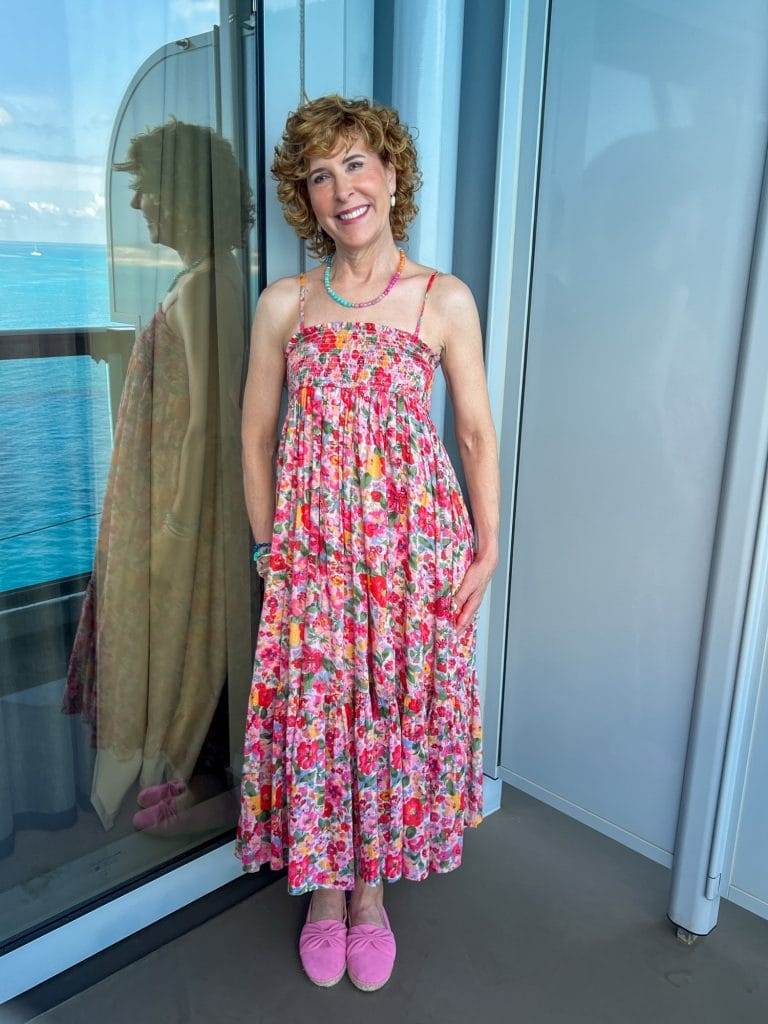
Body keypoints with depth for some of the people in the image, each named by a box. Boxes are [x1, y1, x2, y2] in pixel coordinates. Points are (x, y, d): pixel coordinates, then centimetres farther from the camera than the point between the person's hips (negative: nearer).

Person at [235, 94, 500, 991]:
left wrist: (487, 549, -1)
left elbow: (478, 432, 2)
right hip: (312, 545, 1)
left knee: (398, 706, 8)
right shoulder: (284, 304, 2)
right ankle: (321, 888, 33)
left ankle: (371, 887, 33)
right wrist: (269, 545, 3)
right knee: (313, 710, 7)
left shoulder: (445, 300, -1)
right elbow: (255, 435, 6)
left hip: (413, 540, 0)